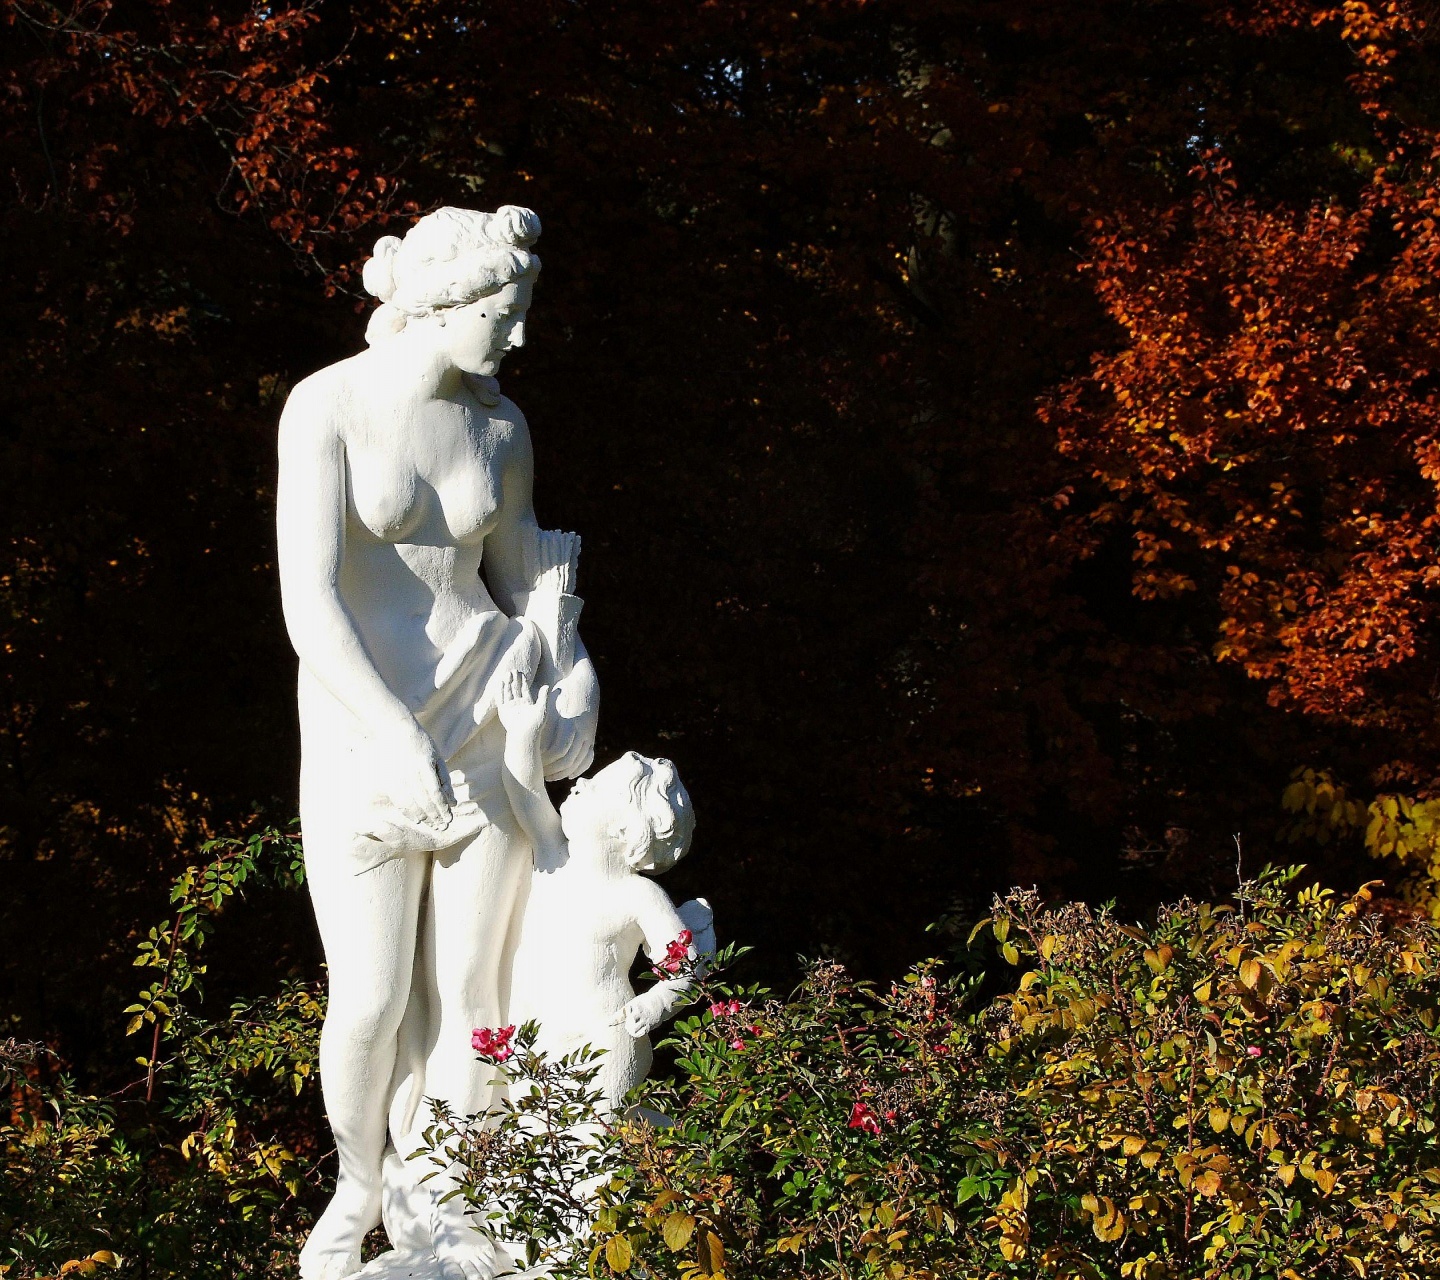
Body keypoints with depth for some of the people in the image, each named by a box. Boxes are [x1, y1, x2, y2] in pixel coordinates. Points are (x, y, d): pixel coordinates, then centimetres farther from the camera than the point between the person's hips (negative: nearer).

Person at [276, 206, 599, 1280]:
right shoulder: (328, 405, -14)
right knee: (370, 1004, 1)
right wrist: (397, 738, -30)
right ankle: (358, 1185, 31)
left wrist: (575, 683, -5)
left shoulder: (501, 425, 2)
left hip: (487, 721, 3)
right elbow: (310, 603, -21)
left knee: (466, 991, 6)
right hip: (365, 728, -3)